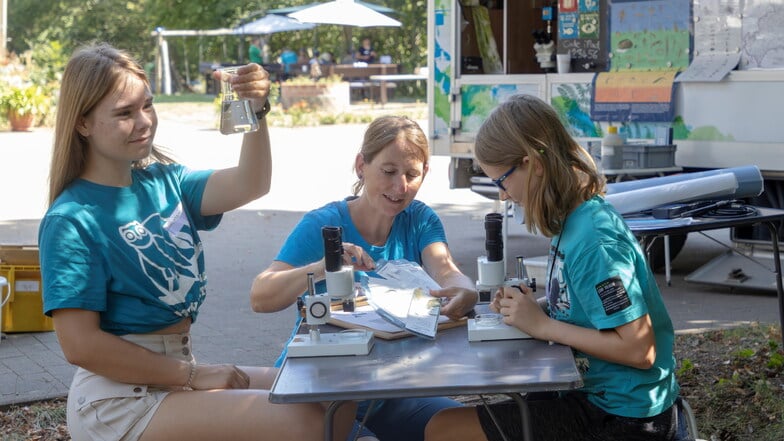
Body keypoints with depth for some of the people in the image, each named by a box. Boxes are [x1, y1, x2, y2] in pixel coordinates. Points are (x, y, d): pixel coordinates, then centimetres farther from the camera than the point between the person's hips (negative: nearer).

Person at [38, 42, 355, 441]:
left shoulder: (163, 181, 7)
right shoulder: (71, 221, -13)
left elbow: (248, 185, -8)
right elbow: (80, 345, -17)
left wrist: (256, 111, -25)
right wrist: (192, 374, -15)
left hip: (176, 374, 8)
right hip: (118, 398, -8)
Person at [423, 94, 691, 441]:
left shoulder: (592, 240, -23)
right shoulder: (575, 220, 4)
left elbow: (639, 349, -24)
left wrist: (541, 324, -18)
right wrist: (528, 308, -2)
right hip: (599, 397, 9)